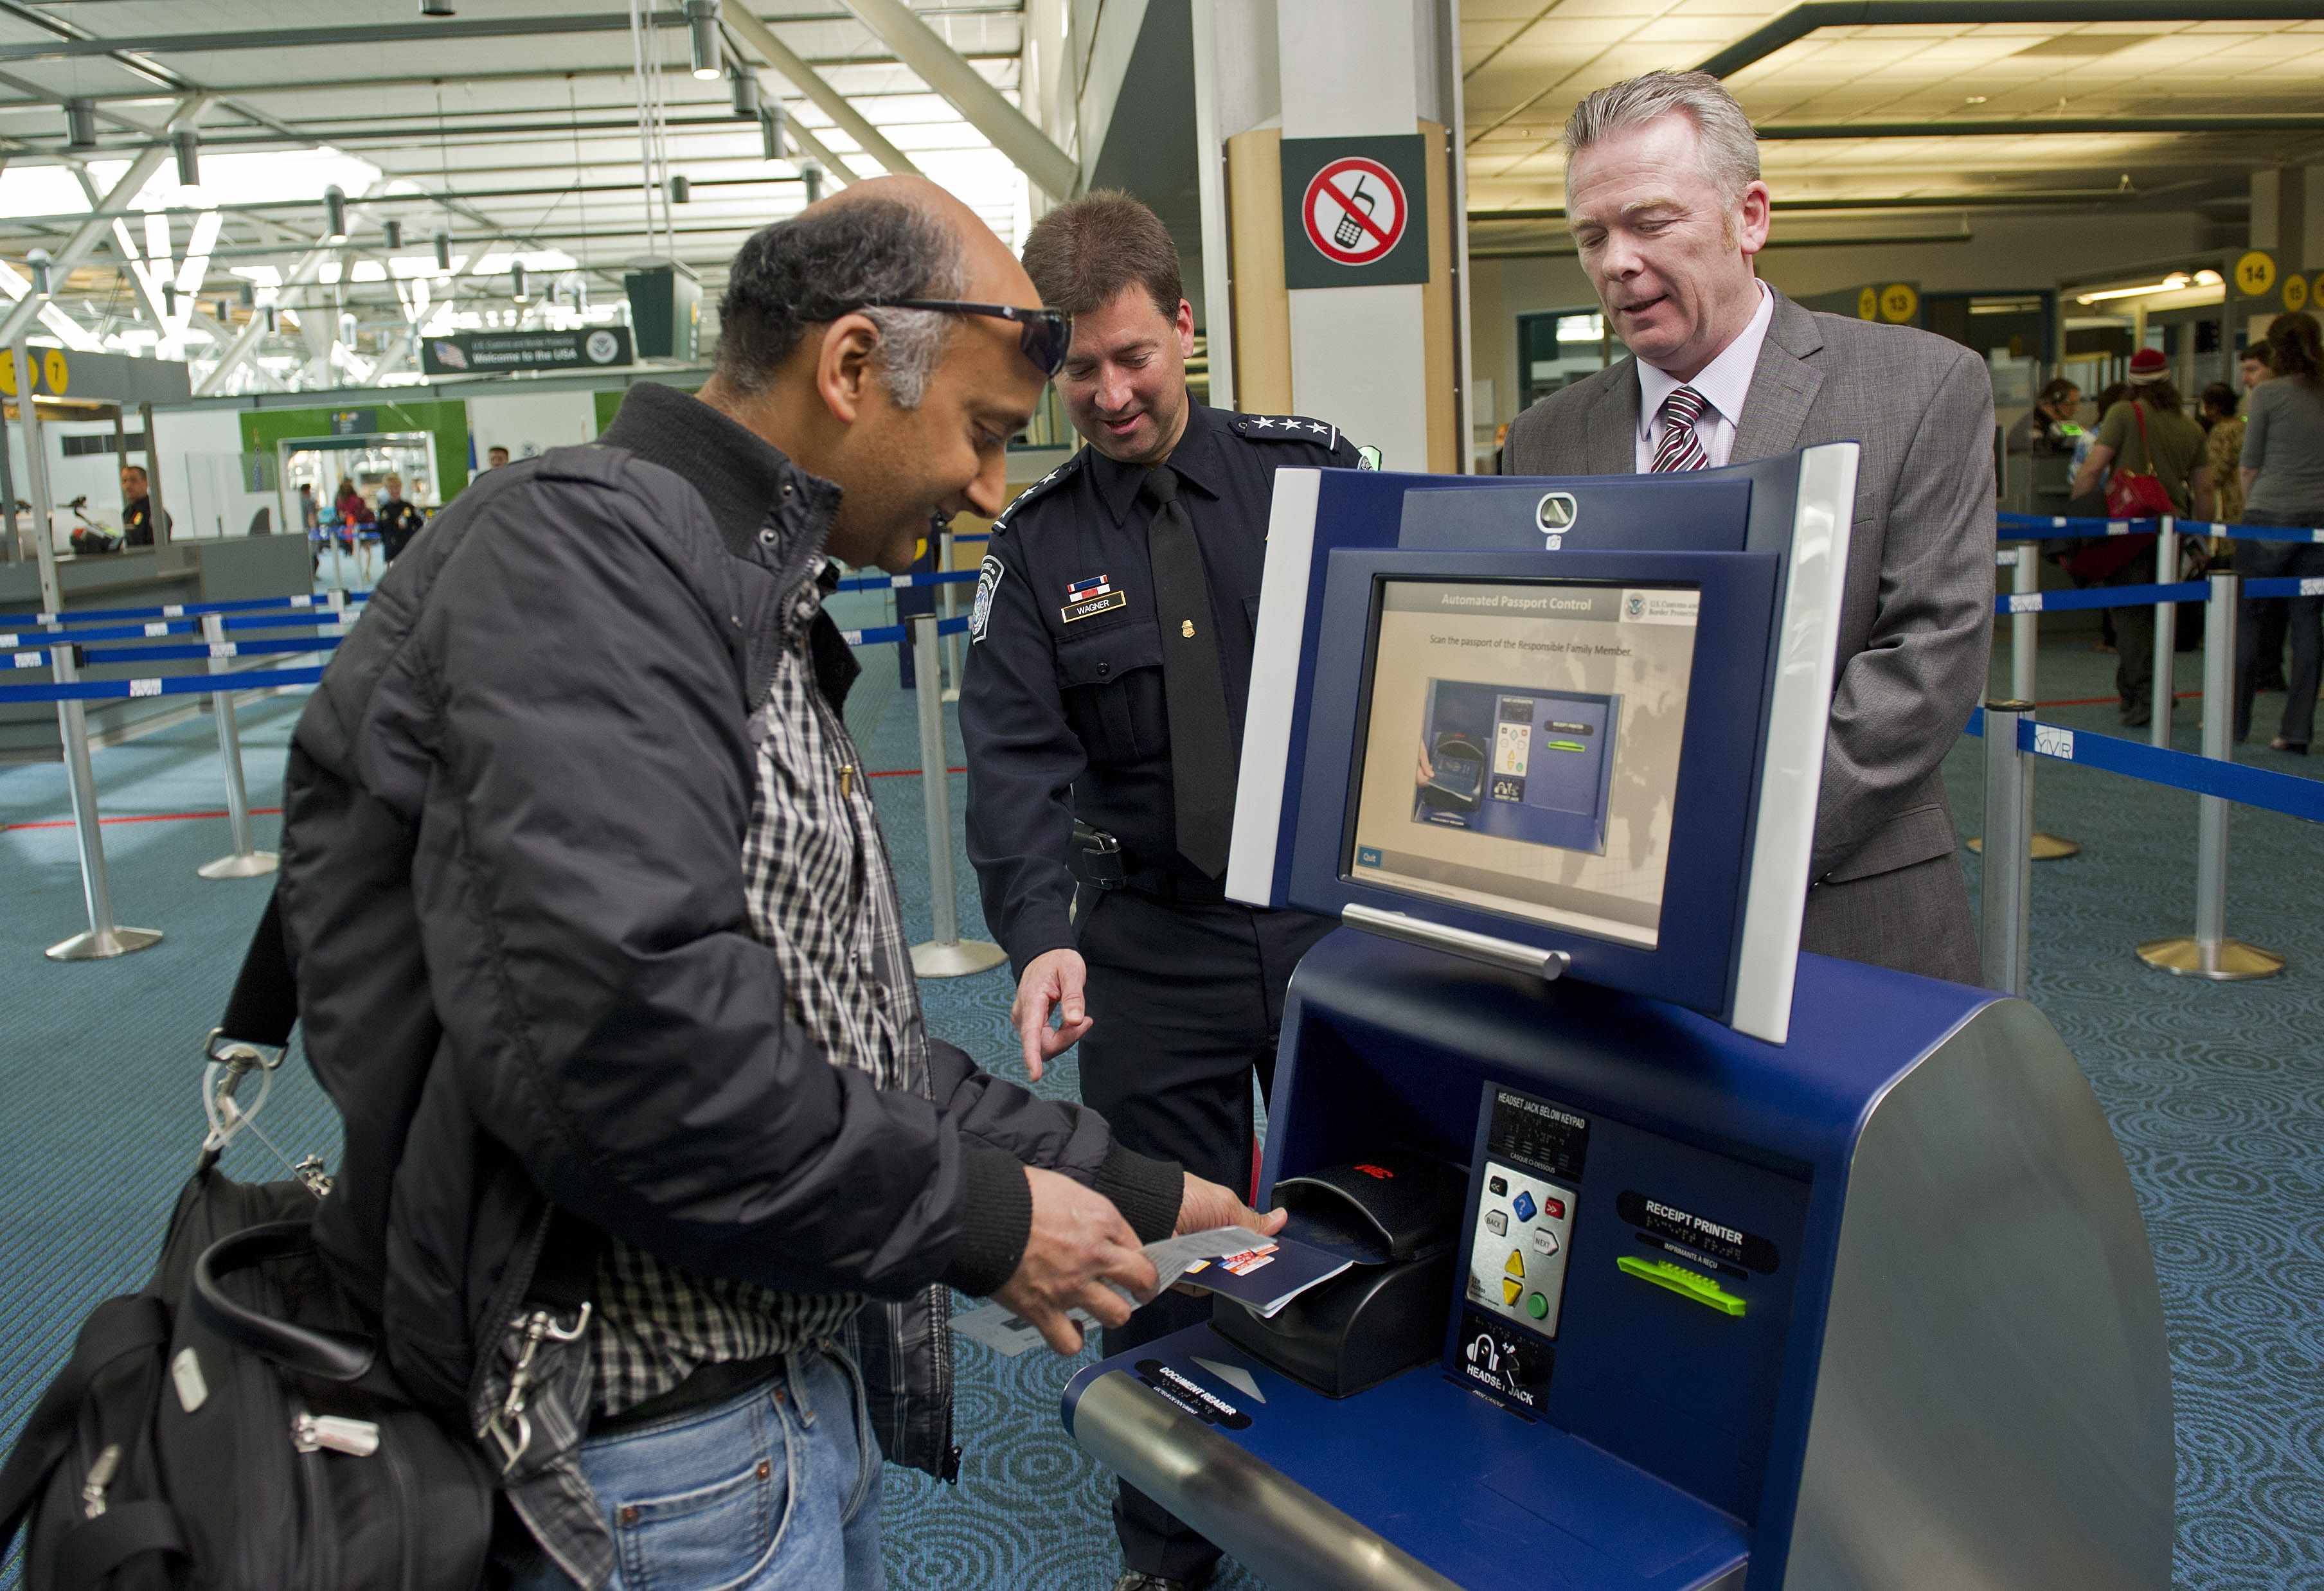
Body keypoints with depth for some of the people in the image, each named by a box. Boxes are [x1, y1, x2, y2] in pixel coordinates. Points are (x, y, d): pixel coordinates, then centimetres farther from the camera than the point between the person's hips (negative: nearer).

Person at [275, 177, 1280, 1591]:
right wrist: (981, 1219, -18)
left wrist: (1118, 1189, 11)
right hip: (657, 1441, -9)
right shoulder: (585, 549, -19)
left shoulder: (760, 613, 13)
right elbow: (617, 1025, -32)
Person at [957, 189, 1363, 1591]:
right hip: (1154, 949, 0)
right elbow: (1019, 759, -9)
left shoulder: (1311, 469, -1)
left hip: (1338, 914, 0)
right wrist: (1041, 936, -26)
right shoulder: (1035, 545, 0)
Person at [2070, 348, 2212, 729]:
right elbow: (2203, 490, 13)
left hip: (2130, 527, -5)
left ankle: (2140, 698, -10)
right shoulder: (2191, 427, 12)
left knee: (2129, 615, -3)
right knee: (2158, 614, 16)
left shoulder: (2124, 414, -4)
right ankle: (2158, 695, 24)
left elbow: (2092, 470, -11)